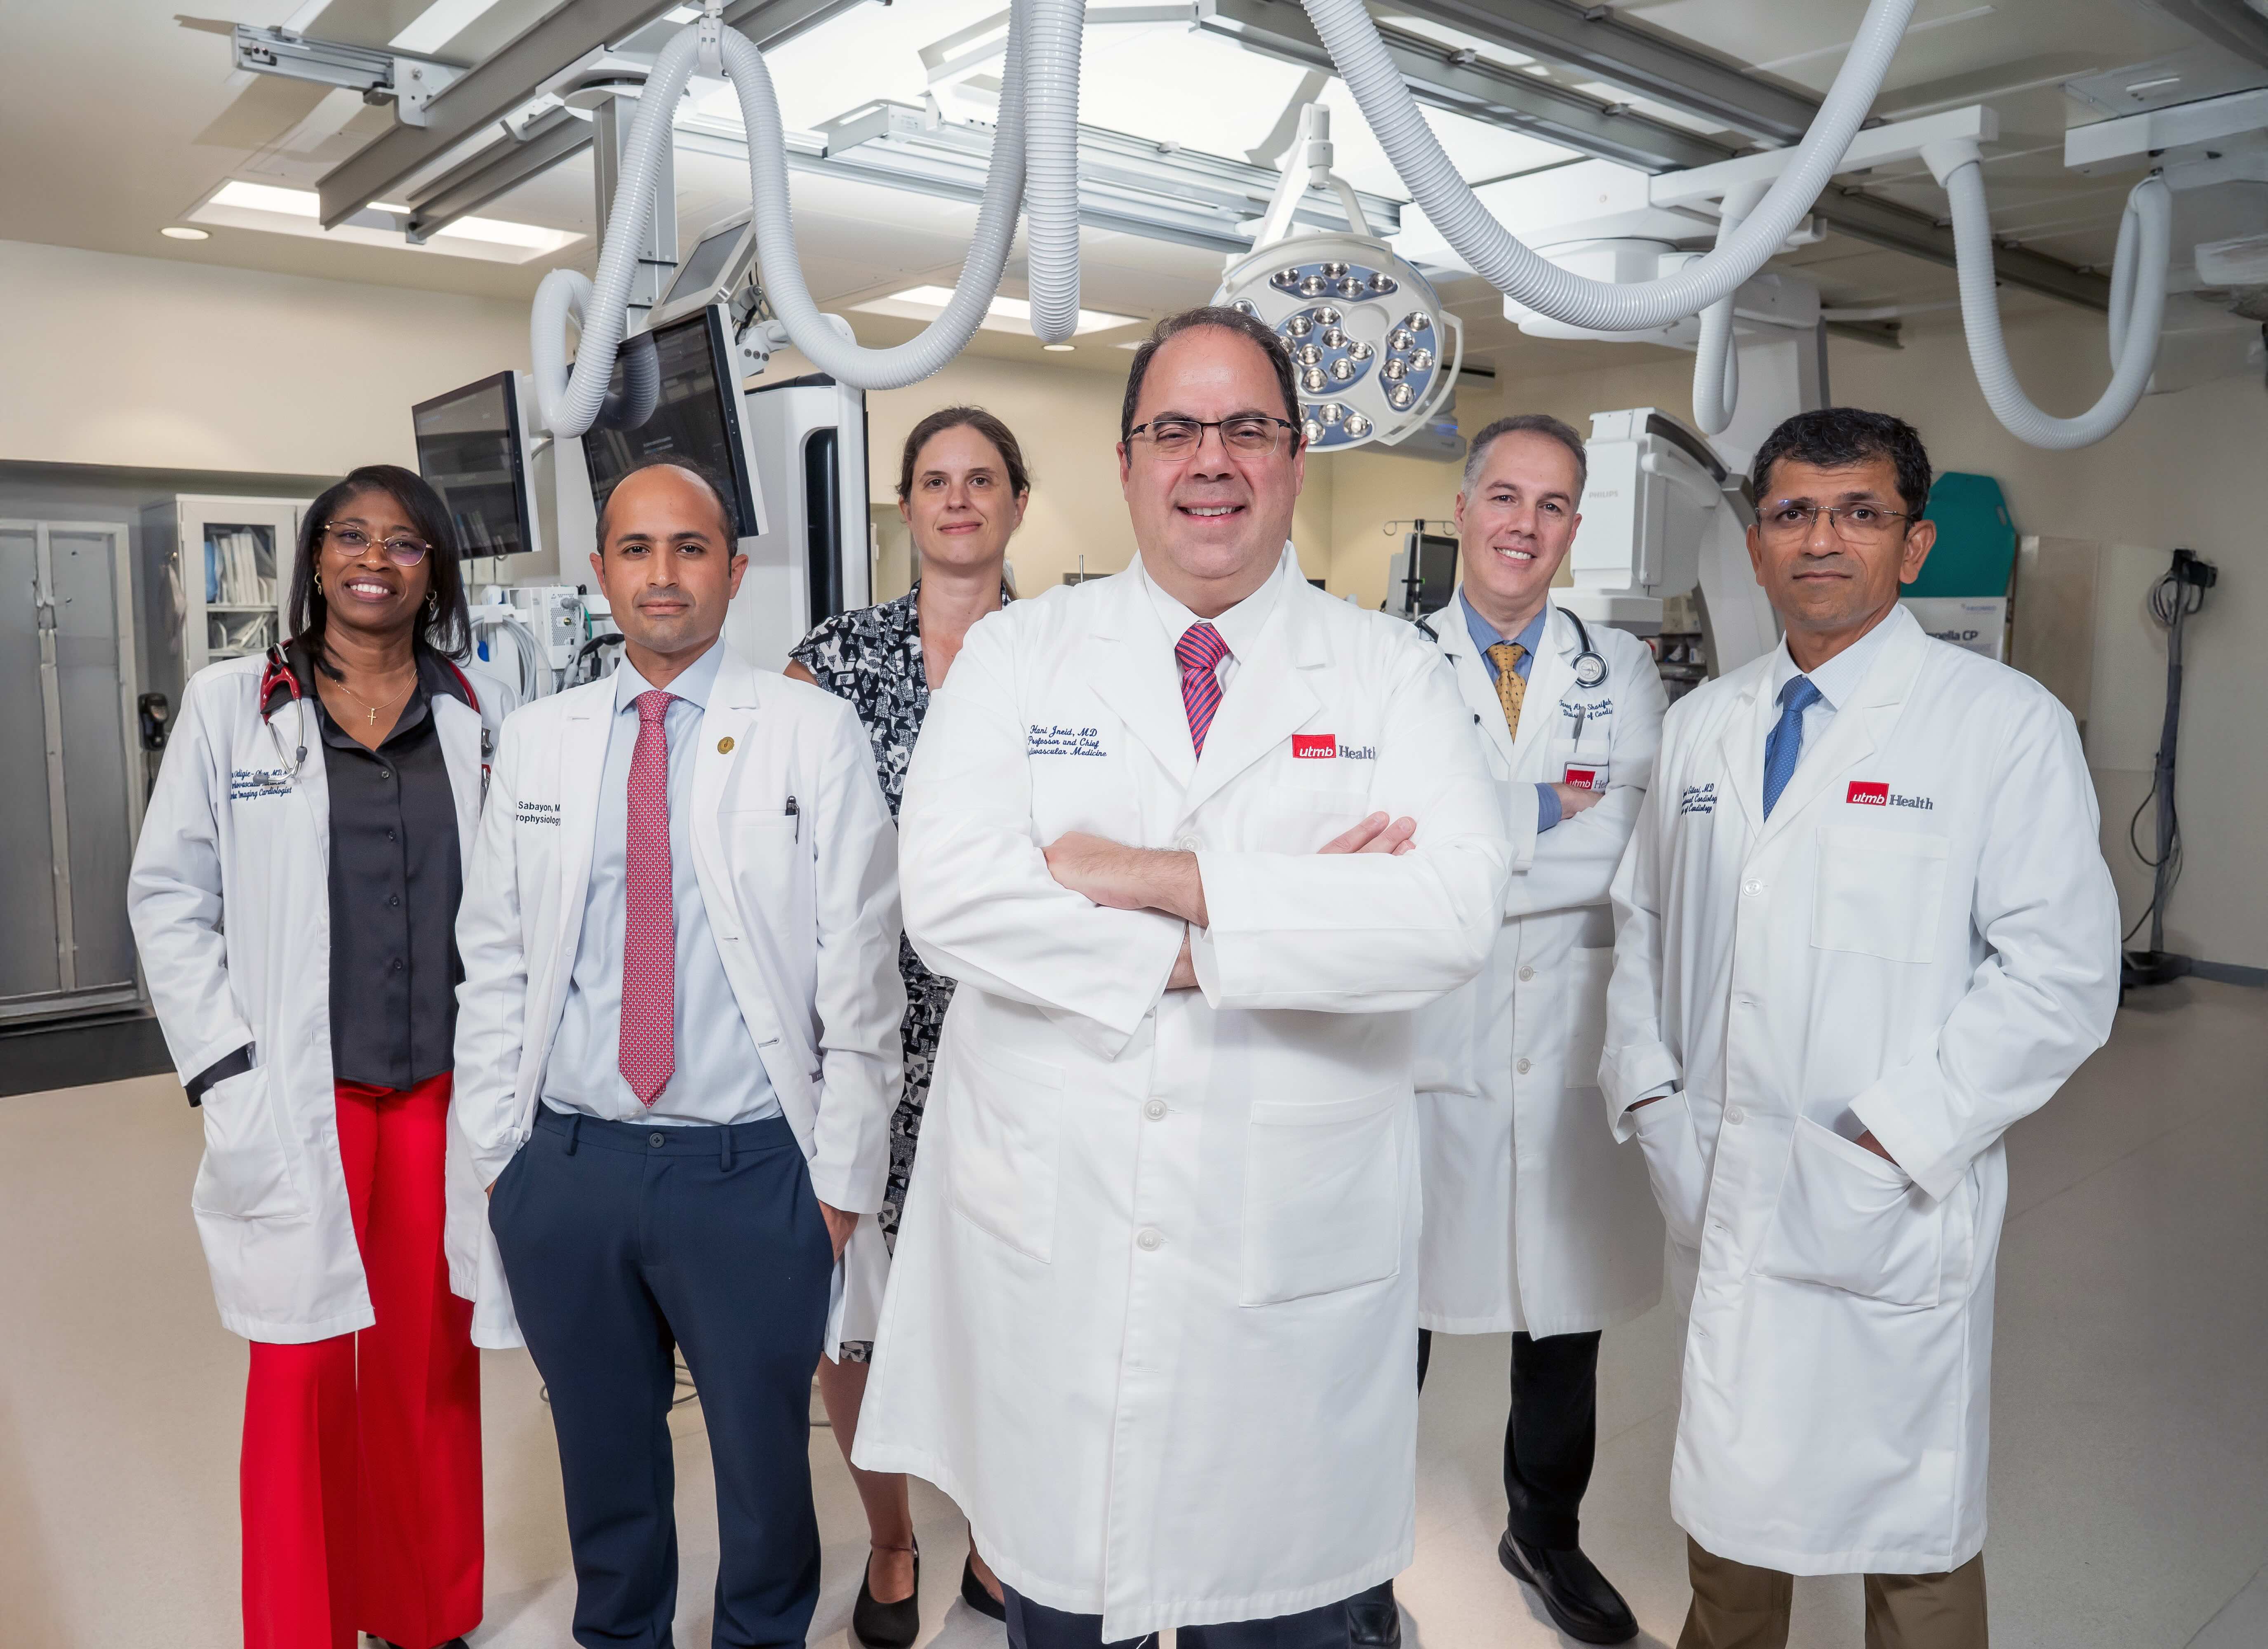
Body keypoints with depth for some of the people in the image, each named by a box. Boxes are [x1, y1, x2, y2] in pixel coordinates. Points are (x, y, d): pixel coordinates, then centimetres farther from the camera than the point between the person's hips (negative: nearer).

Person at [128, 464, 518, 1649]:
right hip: (297, 1099, -1)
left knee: (430, 1361, 11)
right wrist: (227, 1075, -4)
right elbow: (170, 898, 3)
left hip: (445, 1090, 1)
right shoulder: (229, 705, 2)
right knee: (304, 1372, 5)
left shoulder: (482, 712, 5)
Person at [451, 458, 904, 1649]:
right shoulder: (533, 741, 6)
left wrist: (843, 1179, -7)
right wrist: (497, 1155, 6)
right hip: (563, 1170, 3)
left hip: (751, 1171, -3)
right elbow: (493, 963, 9)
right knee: (602, 1462, 20)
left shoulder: (815, 735, -5)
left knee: (764, 1468, 14)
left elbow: (860, 974, -6)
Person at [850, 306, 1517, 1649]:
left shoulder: (1391, 672, 0)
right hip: (1046, 1248, 1)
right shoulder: (1017, 654, 2)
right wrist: (1231, 934, -17)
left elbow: (1456, 915, -16)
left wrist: (1159, 876, -19)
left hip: (1293, 1267, 0)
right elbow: (950, 895, -13)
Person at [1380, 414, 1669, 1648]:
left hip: (1574, 1048, 3)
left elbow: (1633, 852, -6)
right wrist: (1553, 820, -15)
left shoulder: (1621, 670, 6)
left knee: (1566, 1314, 19)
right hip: (1424, 1043, -2)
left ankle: (1546, 1532, 44)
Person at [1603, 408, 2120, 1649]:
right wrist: (1646, 1087, 1)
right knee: (1727, 1494, 21)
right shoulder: (1702, 724, 9)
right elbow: (1644, 919, 14)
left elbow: (2061, 974, -12)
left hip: (1892, 1210, -4)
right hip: (1715, 1193, 5)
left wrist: (1893, 1139, -16)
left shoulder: (2005, 723, -7)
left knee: (1915, 1534, 11)